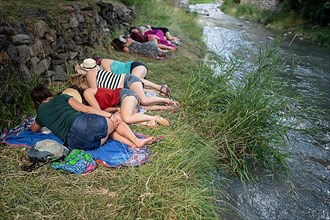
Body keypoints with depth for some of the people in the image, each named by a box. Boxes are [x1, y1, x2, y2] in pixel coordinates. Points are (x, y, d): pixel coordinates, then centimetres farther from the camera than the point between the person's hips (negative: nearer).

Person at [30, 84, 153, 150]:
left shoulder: (40, 114, 26)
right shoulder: (61, 97, 18)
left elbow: (34, 129, 47)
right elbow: (85, 109, 7)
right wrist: (109, 115, 10)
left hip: (74, 142, 3)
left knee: (109, 130, 25)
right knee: (116, 121, 21)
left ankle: (133, 144, 5)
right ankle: (136, 141, 4)